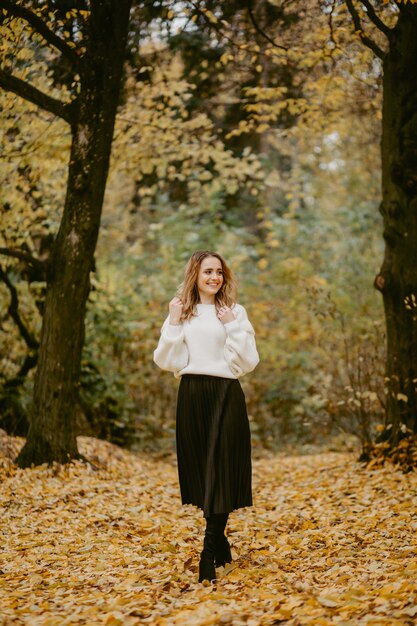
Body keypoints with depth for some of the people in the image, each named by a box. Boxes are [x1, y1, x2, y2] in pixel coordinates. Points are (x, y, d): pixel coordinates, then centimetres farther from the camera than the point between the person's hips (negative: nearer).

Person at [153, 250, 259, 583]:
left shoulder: (234, 312, 2)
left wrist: (232, 326, -14)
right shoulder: (181, 313, 9)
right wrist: (173, 324, -7)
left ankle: (209, 555, -7)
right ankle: (221, 544, 26)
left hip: (225, 396, -3)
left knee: (220, 472, -6)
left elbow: (249, 362, -4)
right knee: (200, 470, 8)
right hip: (191, 396, 3)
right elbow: (167, 362, 1)